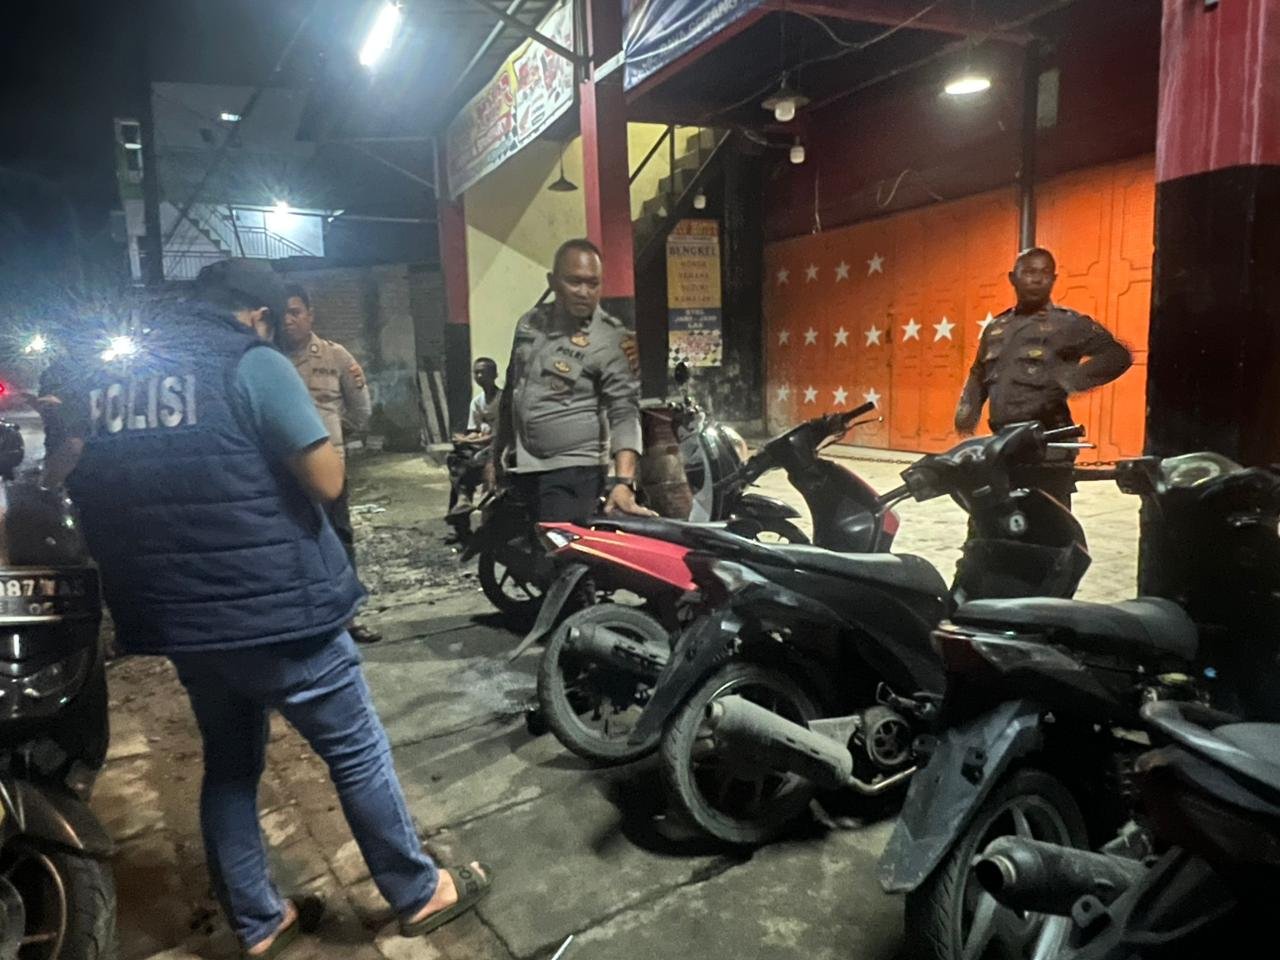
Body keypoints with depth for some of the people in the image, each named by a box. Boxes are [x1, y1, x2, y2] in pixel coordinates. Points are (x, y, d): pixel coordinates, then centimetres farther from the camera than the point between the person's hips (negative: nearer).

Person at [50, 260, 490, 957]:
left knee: (229, 766, 21)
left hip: (178, 620, 7)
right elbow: (328, 482, -18)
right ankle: (418, 896, 24)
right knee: (357, 754, 8)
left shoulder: (104, 378, 8)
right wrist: (300, 440, 1)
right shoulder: (252, 365, -14)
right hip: (278, 611, -7)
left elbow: (83, 489, 12)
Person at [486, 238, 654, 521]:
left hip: (573, 471, -6)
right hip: (520, 469, 7)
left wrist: (623, 482, -31)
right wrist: (496, 455, 19)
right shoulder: (529, 323, 8)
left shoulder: (613, 341, -11)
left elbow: (624, 413, -17)